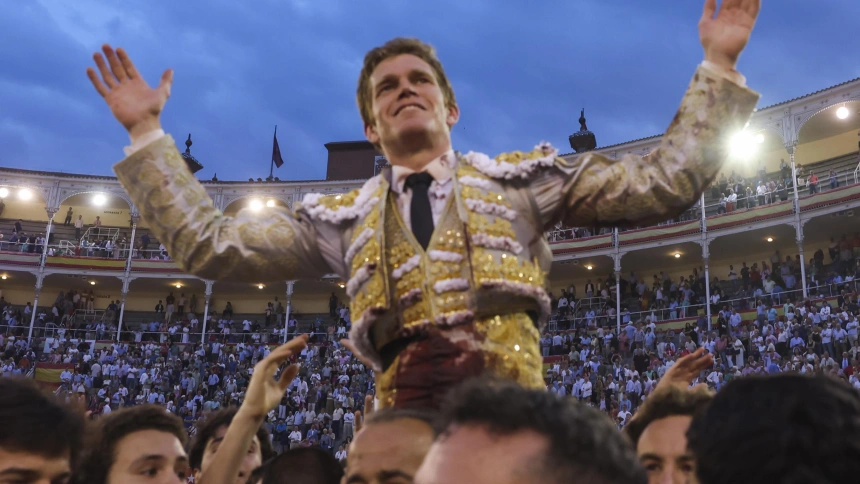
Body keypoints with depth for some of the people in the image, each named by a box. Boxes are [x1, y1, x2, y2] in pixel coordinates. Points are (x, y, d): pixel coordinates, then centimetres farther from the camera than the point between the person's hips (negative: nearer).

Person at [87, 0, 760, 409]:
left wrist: (719, 66, 9)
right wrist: (146, 131, 15)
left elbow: (663, 184, 13)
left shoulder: (519, 176, 17)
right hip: (404, 412, 1)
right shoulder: (343, 217, 20)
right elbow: (210, 244, 15)